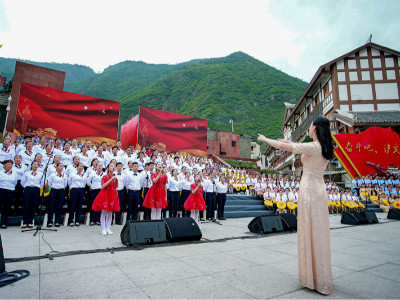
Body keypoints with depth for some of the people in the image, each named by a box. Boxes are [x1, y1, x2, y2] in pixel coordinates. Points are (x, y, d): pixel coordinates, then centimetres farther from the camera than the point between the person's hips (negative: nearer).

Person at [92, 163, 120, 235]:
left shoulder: (115, 178, 7)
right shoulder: (105, 177, -5)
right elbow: (102, 186, -19)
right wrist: (111, 179, -22)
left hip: (112, 196, 4)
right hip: (105, 195, -4)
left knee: (110, 212, 7)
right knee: (104, 212, -2)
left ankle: (108, 229, 15)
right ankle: (103, 229, 7)